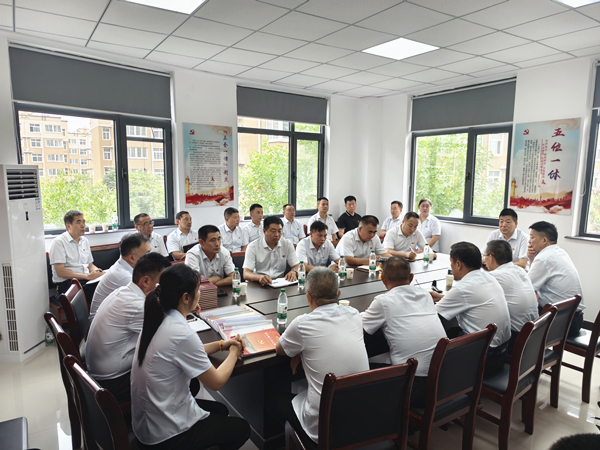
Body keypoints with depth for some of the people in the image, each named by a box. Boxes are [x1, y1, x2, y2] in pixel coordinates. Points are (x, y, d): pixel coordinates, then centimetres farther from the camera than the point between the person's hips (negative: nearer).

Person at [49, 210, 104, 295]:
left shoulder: (85, 241, 19)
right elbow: (60, 272, -11)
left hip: (87, 280, 7)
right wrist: (87, 276, -18)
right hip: (67, 283, -7)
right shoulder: (59, 242, -3)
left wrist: (97, 271, -2)